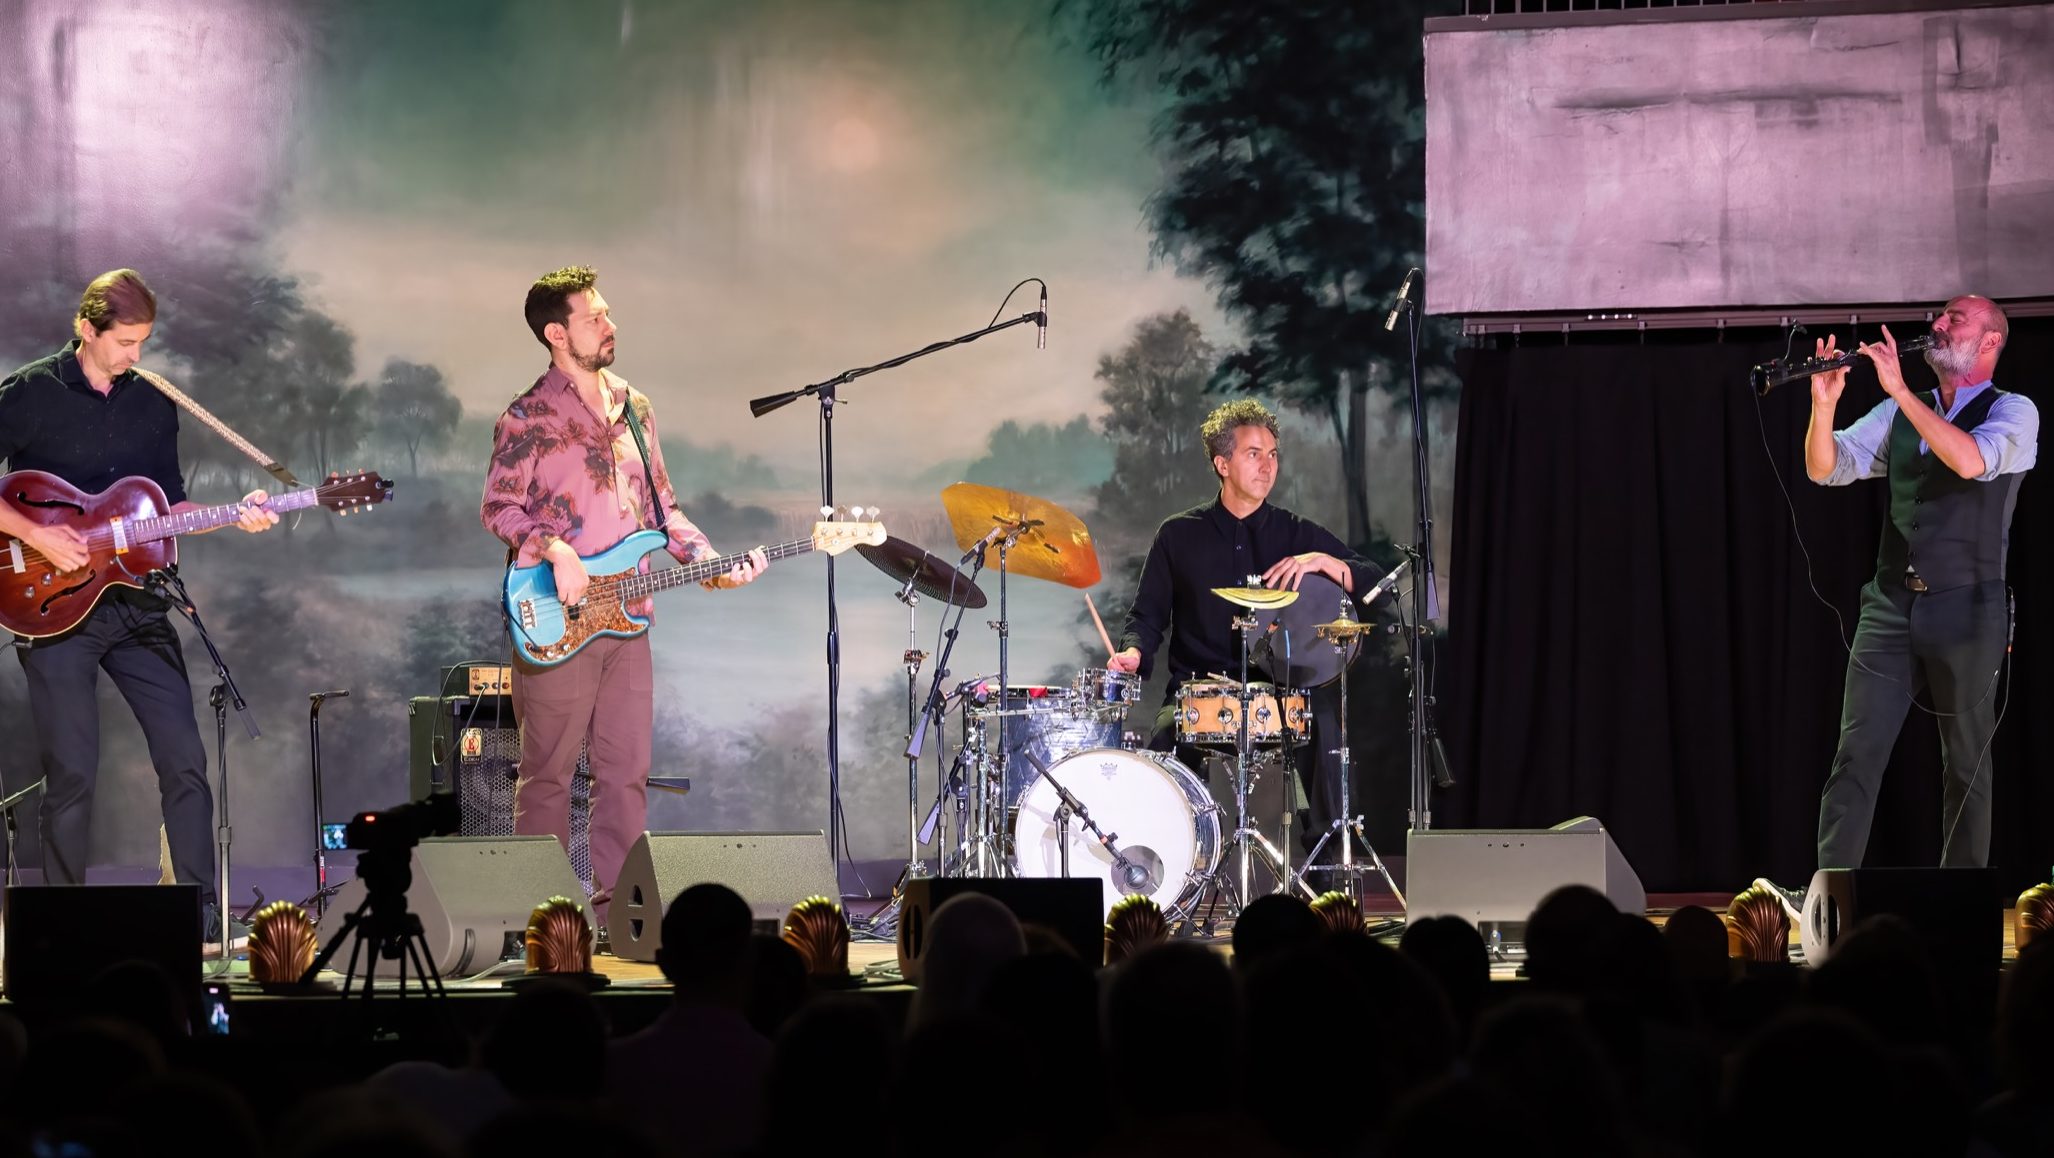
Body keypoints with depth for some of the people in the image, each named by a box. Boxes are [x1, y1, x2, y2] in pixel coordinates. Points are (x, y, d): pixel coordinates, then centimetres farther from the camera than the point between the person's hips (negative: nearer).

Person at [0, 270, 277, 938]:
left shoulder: (154, 402, 10)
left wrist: (234, 516, -1)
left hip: (135, 603, 5)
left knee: (184, 758, -1)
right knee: (71, 773, -4)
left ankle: (202, 919, 5)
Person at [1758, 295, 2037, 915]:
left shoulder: (2013, 412, 0)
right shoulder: (1898, 415, 14)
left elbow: (1972, 461, -21)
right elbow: (1827, 468, 6)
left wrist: (1901, 391, -21)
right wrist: (1824, 403, -13)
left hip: (1966, 608, -4)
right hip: (1891, 605, 4)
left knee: (1966, 760, 4)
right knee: (1857, 748, -6)